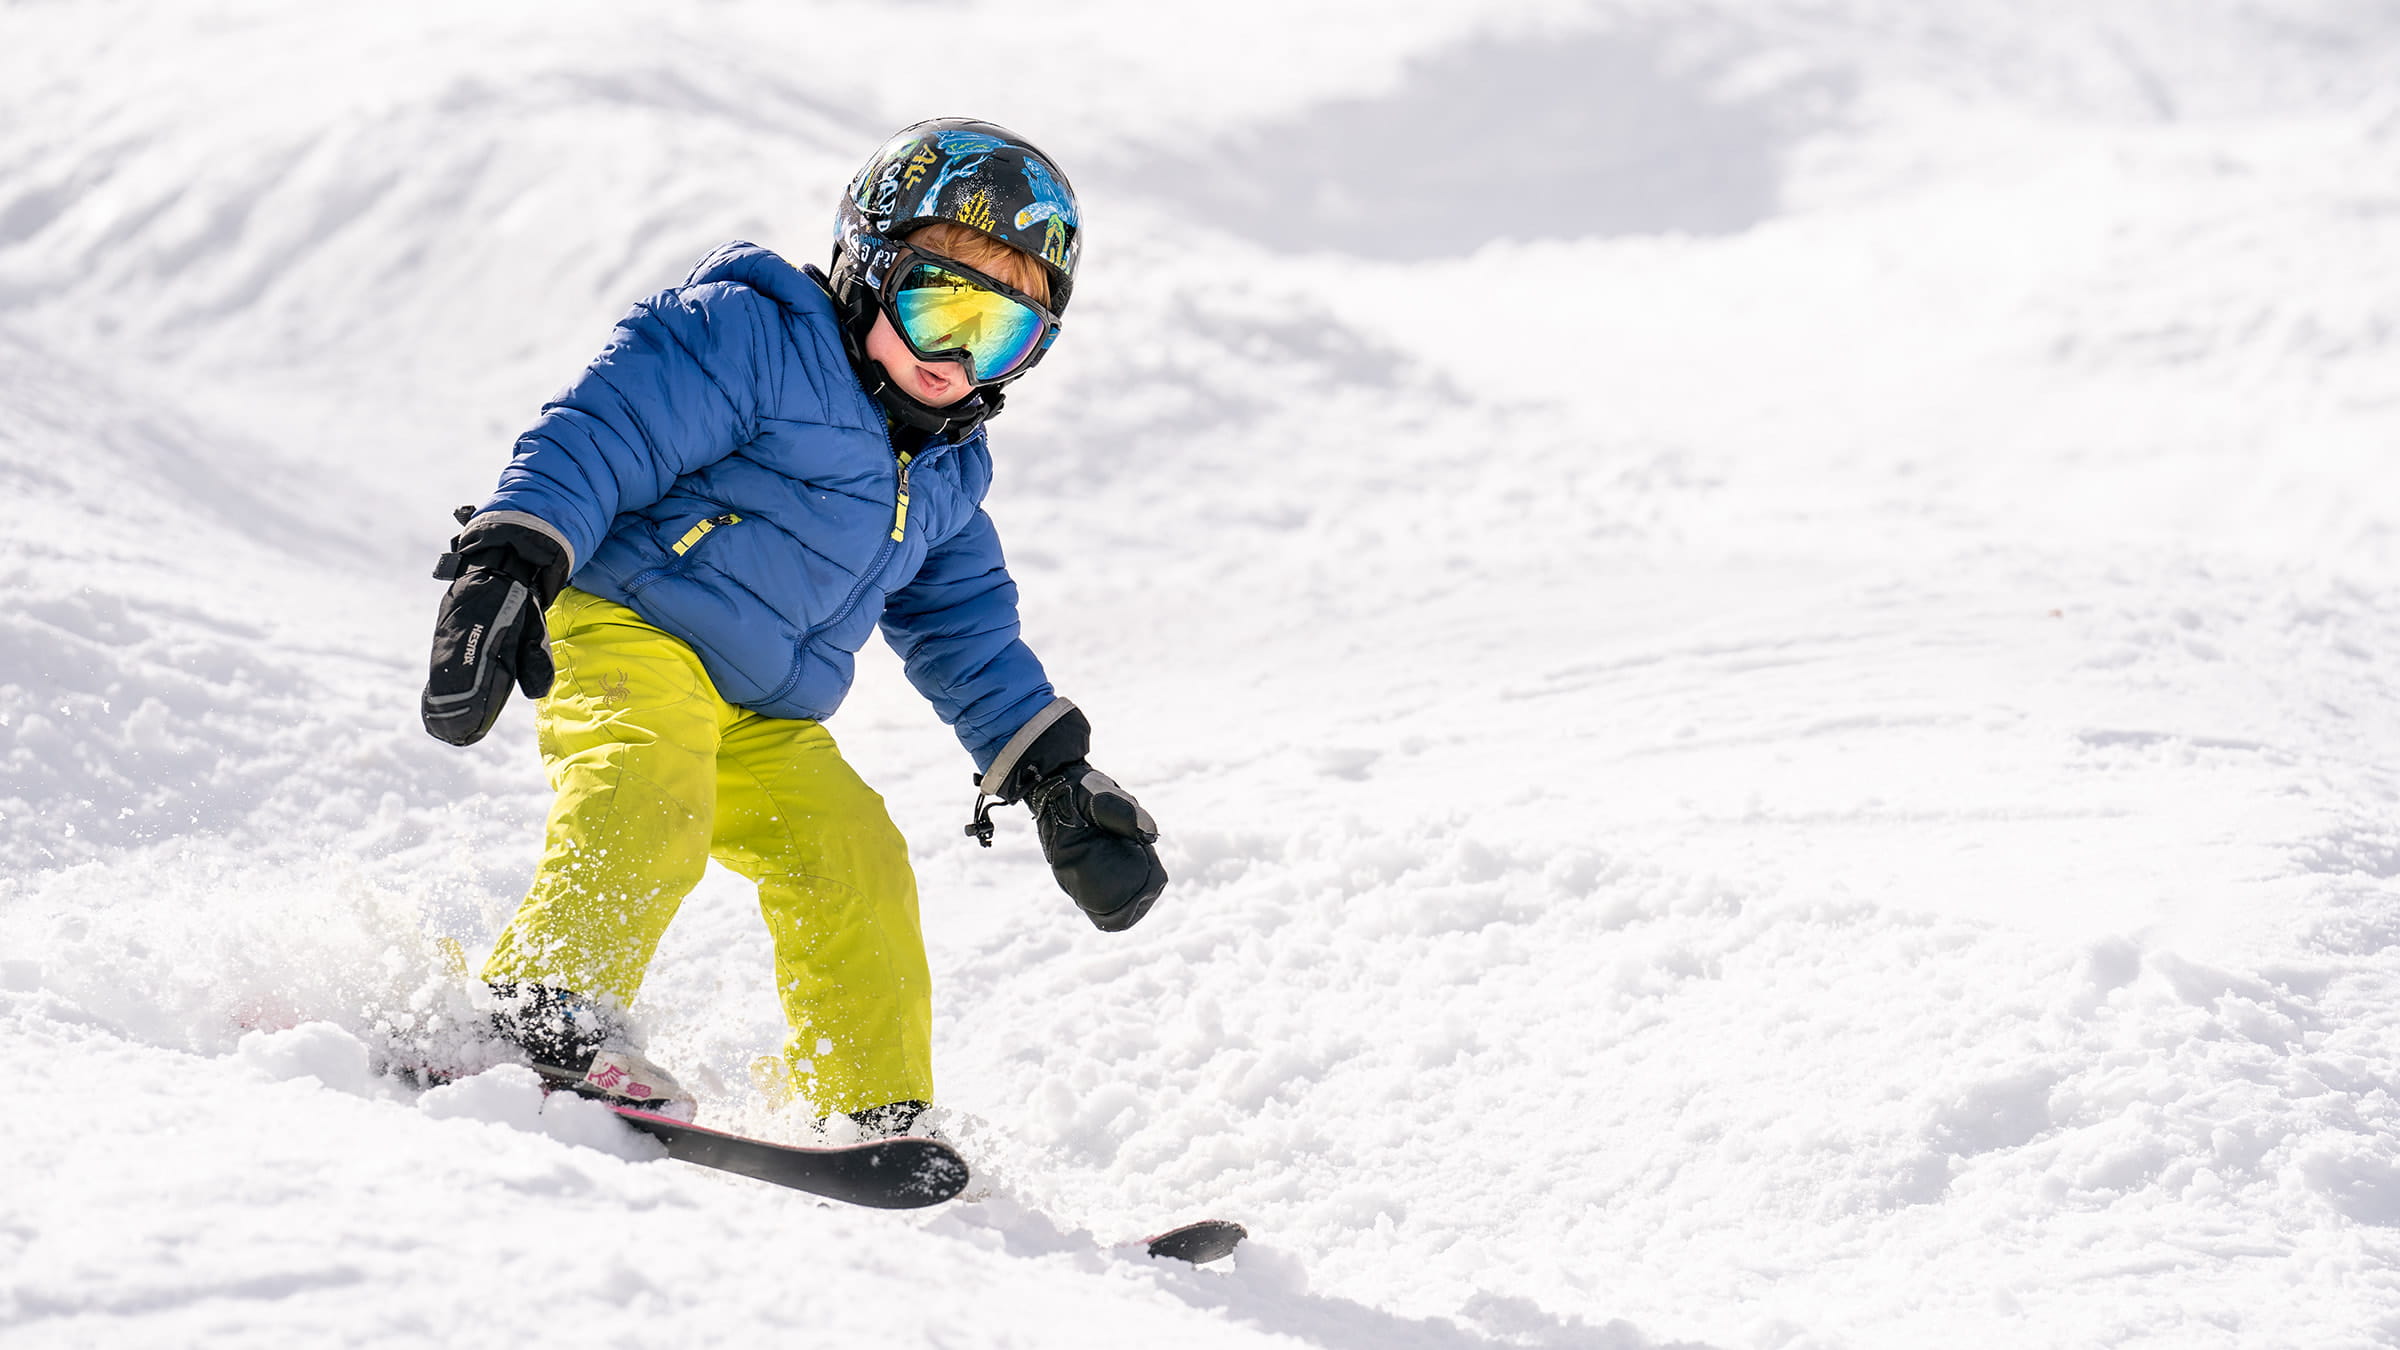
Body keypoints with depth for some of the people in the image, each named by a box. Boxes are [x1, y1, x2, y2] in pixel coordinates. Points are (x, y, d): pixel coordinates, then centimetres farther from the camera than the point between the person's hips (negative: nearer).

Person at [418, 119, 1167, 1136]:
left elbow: (969, 632, 26)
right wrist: (511, 563, -30)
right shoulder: (750, 338, -9)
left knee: (856, 864, -1)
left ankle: (881, 1117, 6)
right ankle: (541, 1009, -41)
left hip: (763, 725, 8)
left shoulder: (945, 477, 17)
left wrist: (1054, 776, 20)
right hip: (622, 632, -8)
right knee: (650, 795, -33)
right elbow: (597, 435, -17)